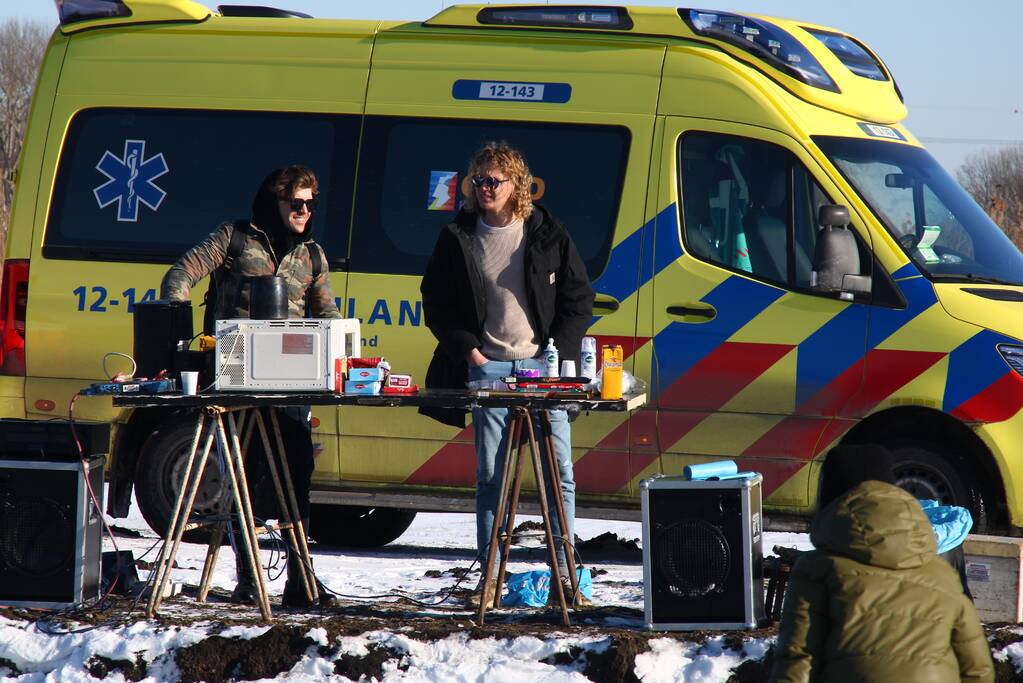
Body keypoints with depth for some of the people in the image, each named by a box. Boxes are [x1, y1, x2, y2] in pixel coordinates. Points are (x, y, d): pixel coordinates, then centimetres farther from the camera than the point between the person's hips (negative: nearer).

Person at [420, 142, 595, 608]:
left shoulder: (548, 236, 6)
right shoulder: (458, 240, 8)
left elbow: (579, 298, 9)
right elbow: (436, 303, 11)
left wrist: (557, 350, -3)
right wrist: (467, 349, -2)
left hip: (542, 364, 0)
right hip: (487, 367, 0)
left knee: (559, 473, -3)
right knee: (490, 476, -1)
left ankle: (564, 575, 3)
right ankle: (490, 578, 4)